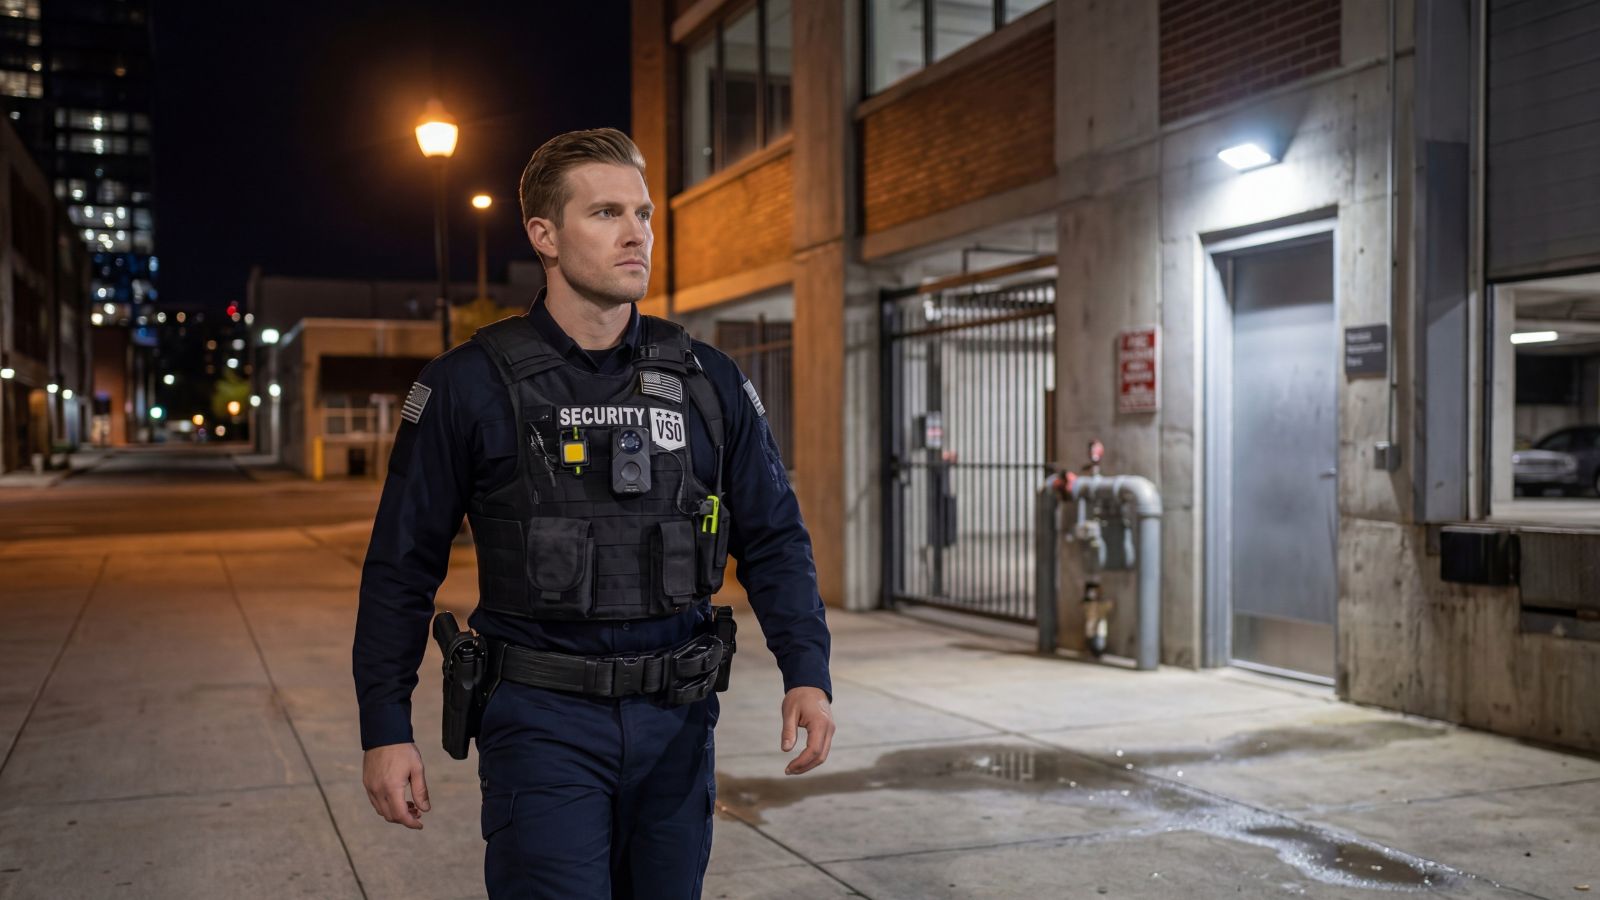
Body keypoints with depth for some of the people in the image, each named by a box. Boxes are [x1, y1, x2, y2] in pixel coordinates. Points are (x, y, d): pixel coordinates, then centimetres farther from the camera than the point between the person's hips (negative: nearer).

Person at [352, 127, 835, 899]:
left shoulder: (707, 380, 2)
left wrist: (807, 672, -7)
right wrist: (385, 726, -2)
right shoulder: (470, 385, -6)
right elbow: (403, 566, 0)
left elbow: (773, 539, 6)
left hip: (676, 719, 4)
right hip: (543, 721, -3)